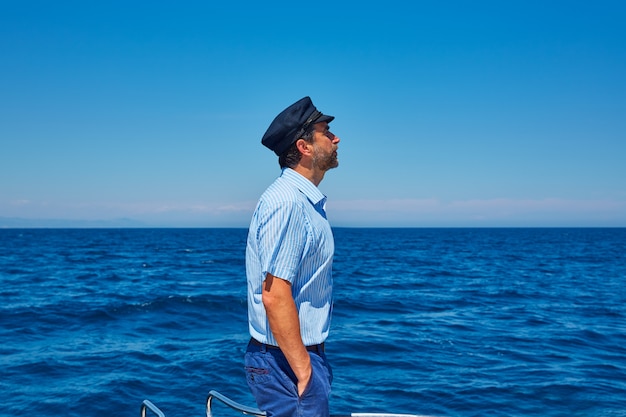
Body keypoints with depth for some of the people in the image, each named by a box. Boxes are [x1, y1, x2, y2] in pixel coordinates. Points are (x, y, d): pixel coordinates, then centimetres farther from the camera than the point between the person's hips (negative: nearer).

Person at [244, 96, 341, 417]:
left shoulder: (306, 200, 12)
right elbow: (274, 295, -25)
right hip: (287, 360, -10)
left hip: (305, 353, 10)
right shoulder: (287, 202, -20)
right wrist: (304, 370, -21)